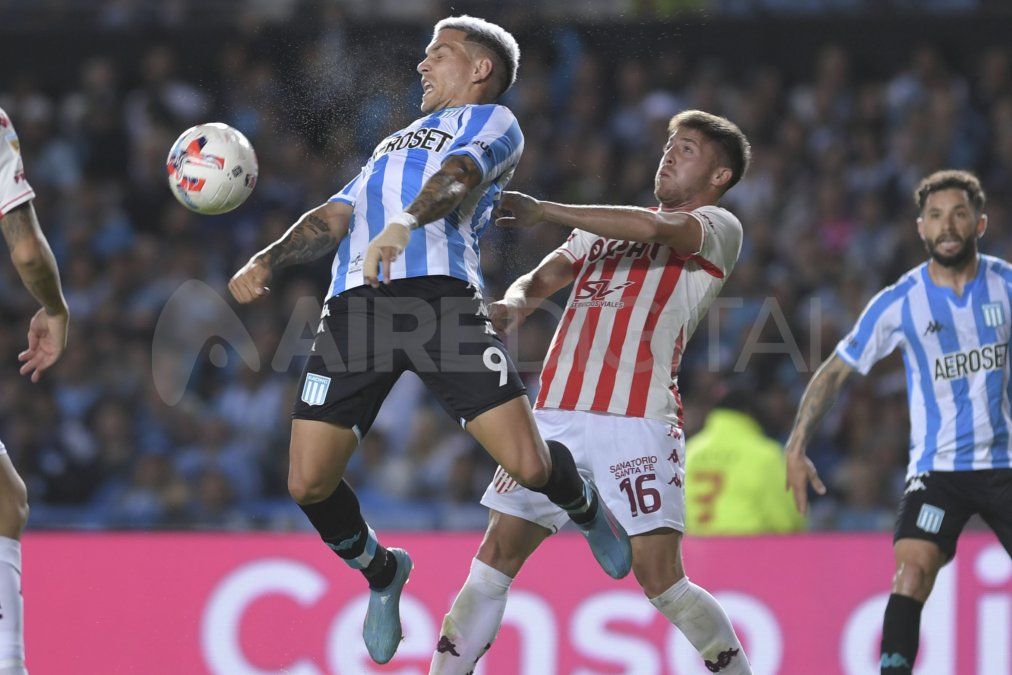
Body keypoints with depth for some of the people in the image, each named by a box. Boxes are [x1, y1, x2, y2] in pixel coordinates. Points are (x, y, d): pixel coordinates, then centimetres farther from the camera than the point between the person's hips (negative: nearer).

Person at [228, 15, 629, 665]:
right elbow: (336, 217, 30)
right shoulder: (395, 144, 38)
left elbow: (460, 176, -6)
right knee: (309, 483, -6)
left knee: (529, 465, -15)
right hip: (355, 305, 6)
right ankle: (381, 573, 24)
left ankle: (584, 506, 22)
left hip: (439, 289, -6)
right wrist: (266, 262, 11)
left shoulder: (492, 121, 16)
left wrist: (403, 226, -27)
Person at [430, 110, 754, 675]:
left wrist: (544, 211, -11)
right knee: (495, 559, 0)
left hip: (638, 420, -6)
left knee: (660, 577, -13)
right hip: (558, 415, 6)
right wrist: (512, 306, -6)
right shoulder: (607, 225, 27)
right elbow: (542, 280, 18)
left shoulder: (719, 227, 5)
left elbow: (651, 228, -15)